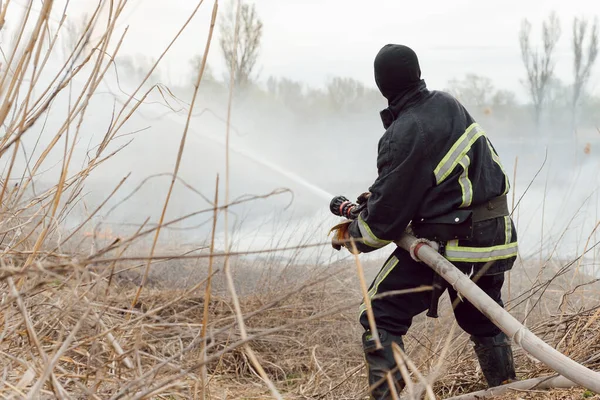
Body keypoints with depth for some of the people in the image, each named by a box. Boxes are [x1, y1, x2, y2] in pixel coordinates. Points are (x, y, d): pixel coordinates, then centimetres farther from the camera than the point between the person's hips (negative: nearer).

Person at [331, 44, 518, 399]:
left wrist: (352, 237, 4)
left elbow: (386, 216, -15)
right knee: (484, 322, 26)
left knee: (380, 317, 2)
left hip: (450, 243, -8)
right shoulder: (447, 104, 5)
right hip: (496, 236, 8)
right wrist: (375, 195, 16)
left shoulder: (404, 134, -20)